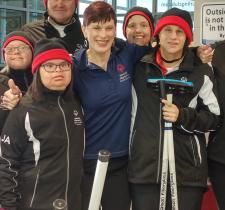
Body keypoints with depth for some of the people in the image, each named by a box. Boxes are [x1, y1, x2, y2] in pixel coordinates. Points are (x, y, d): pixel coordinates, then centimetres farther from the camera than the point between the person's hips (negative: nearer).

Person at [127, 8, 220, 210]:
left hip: (187, 169, -1)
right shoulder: (139, 67, 8)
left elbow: (214, 117, 2)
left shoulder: (202, 72, 1)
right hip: (143, 165, 2)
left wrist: (182, 116, -13)